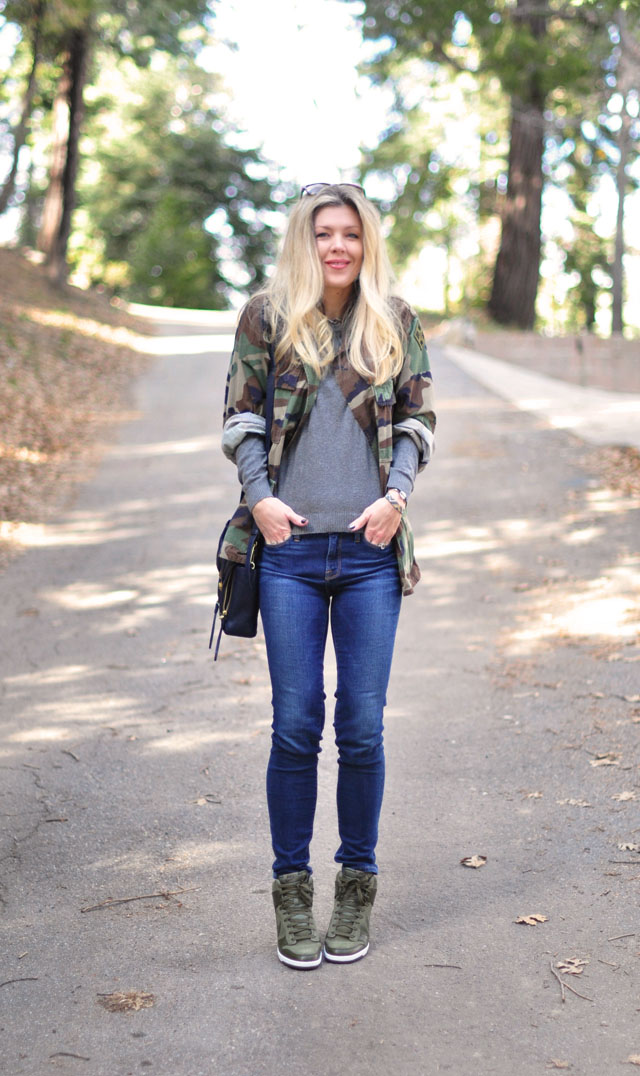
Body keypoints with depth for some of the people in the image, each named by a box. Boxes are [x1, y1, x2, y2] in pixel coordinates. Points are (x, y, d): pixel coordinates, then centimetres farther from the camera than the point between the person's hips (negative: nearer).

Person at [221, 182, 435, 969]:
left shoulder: (396, 322, 9)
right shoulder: (266, 317, 6)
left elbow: (418, 418, 11)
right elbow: (240, 417, 7)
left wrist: (396, 495, -4)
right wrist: (258, 497, -6)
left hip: (371, 549, 1)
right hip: (291, 548, -1)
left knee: (362, 726, 2)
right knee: (295, 724, 0)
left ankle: (357, 886, 18)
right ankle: (292, 889, 15)